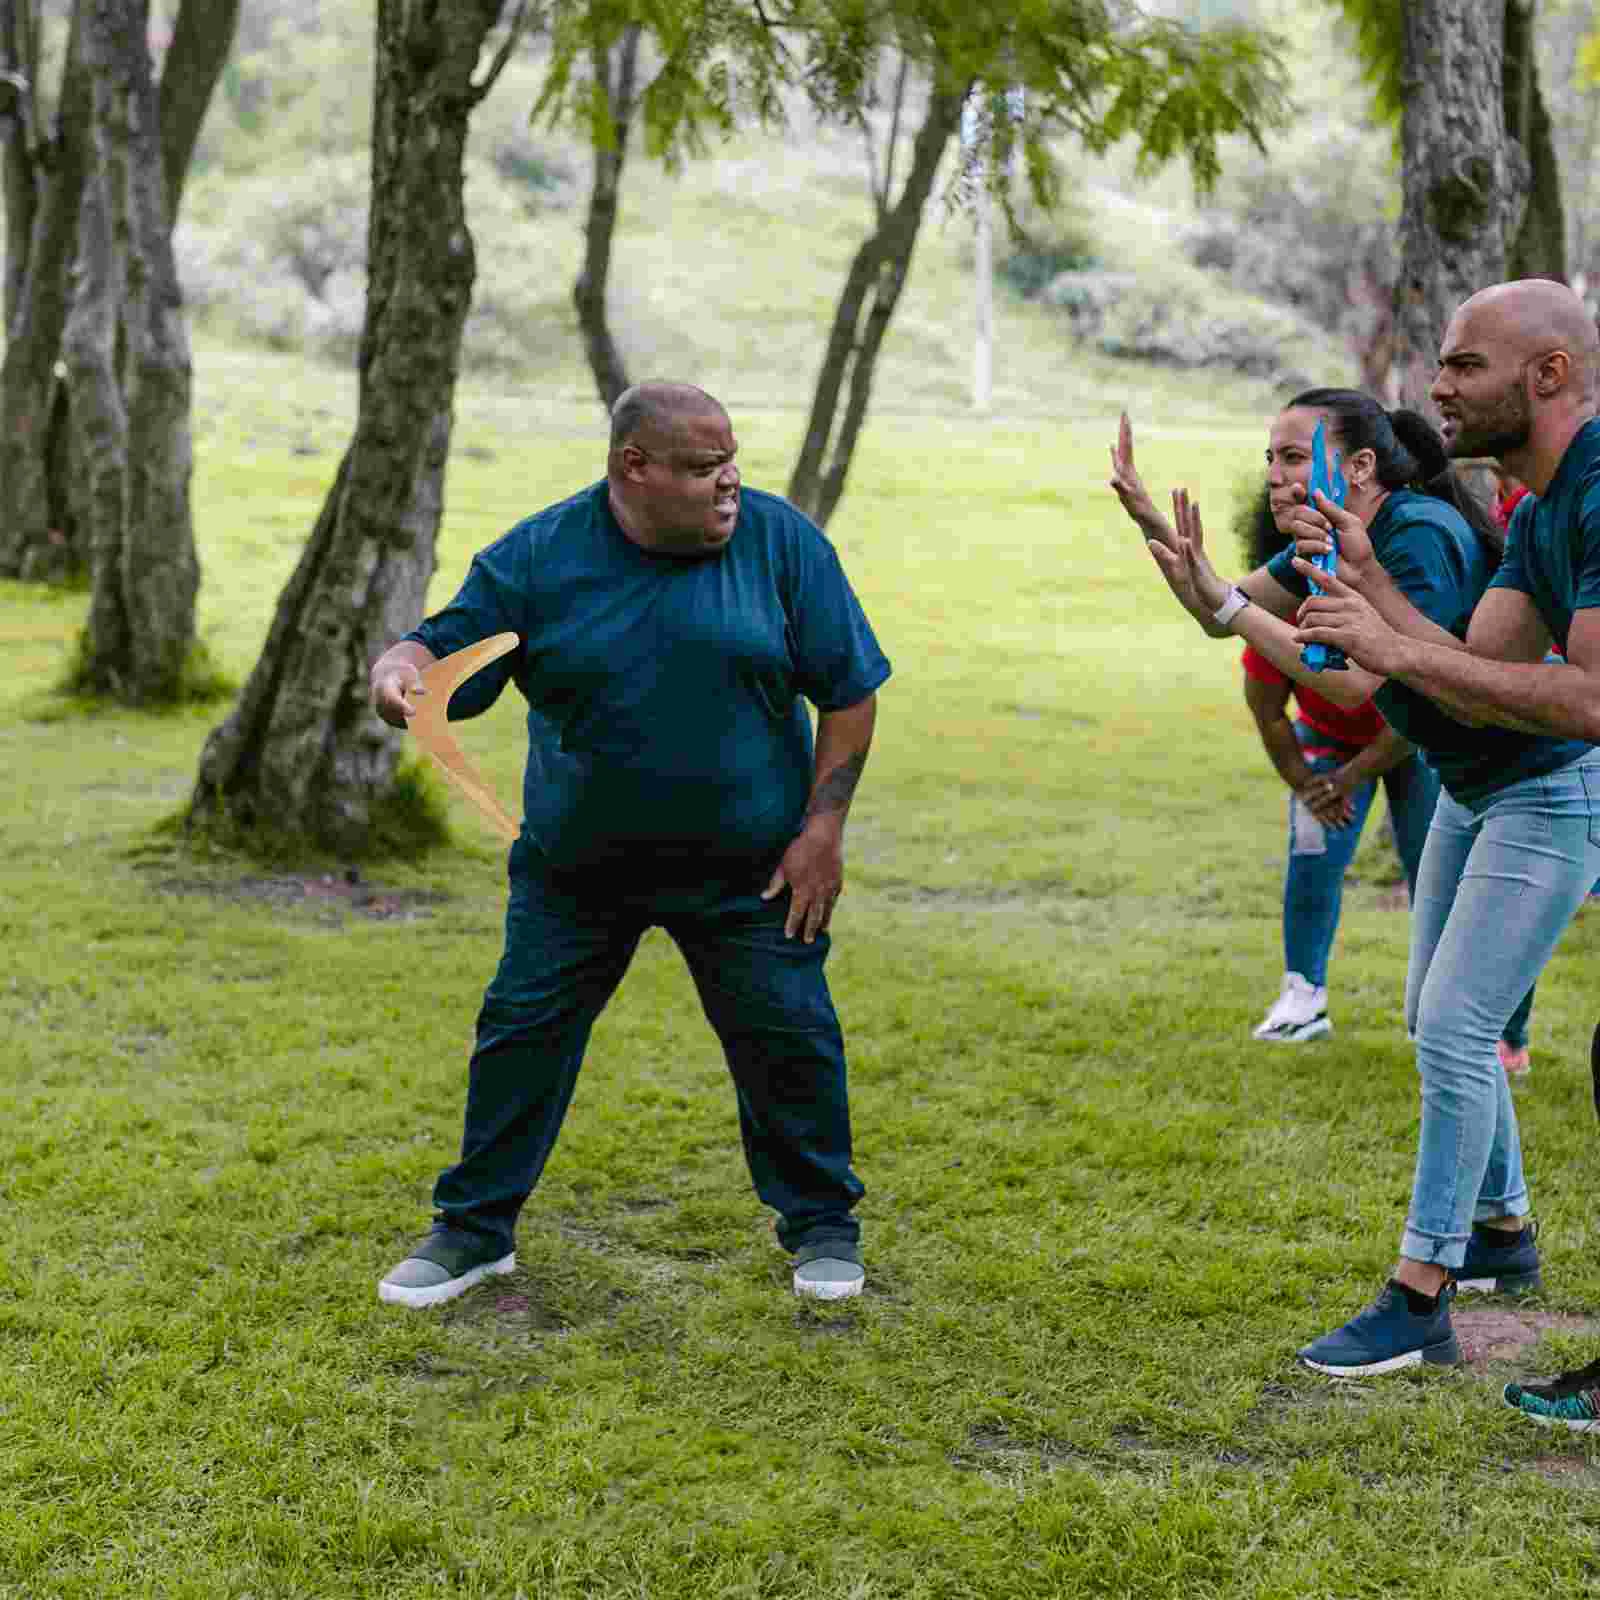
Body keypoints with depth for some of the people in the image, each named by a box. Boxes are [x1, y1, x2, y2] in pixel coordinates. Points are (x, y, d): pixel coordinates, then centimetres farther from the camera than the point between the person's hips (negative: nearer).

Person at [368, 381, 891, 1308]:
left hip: (749, 869, -1)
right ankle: (475, 1230, 22)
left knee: (789, 1039, 2)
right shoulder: (538, 557, -7)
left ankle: (822, 1226, 24)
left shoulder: (780, 541, -8)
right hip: (576, 866, 1)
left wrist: (823, 828, -10)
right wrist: (397, 672, -29)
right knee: (522, 1033, 5)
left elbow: (849, 692, -4)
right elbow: (446, 649, -5)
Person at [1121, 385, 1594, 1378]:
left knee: (1455, 1029, -14)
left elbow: (1356, 680, -32)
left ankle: (1420, 1305, -12)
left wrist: (1221, 598, -31)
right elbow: (1231, 611, 4)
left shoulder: (1423, 538, -25)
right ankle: (1504, 1234, 32)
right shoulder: (1343, 536, 2)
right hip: (1471, 791, 10)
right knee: (1439, 1020, 16)